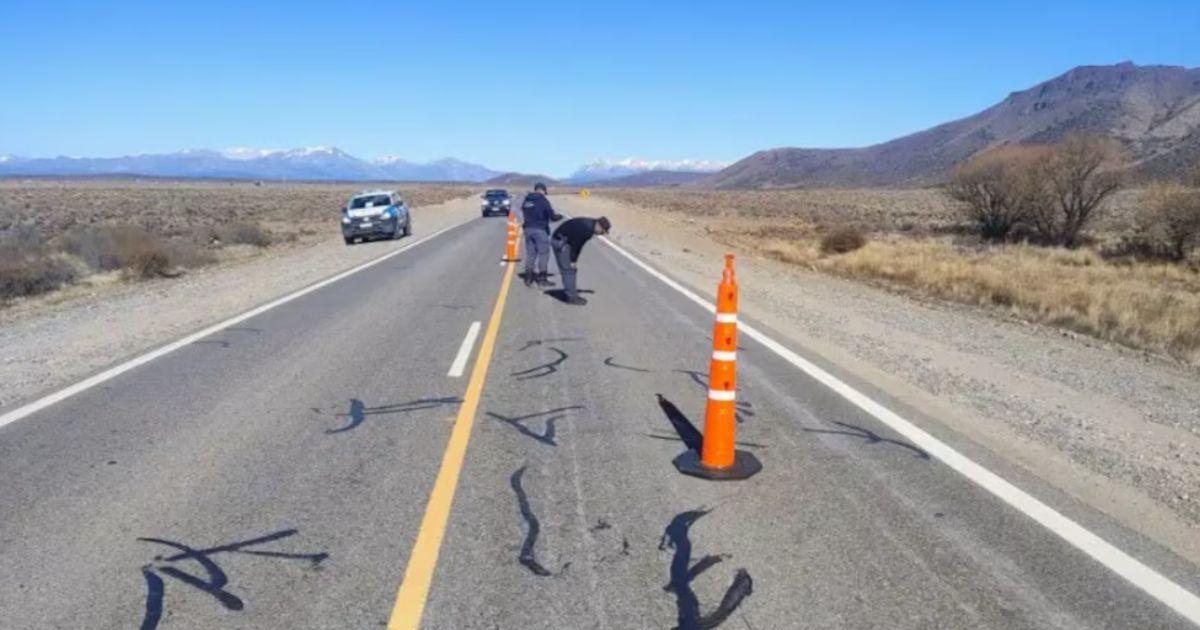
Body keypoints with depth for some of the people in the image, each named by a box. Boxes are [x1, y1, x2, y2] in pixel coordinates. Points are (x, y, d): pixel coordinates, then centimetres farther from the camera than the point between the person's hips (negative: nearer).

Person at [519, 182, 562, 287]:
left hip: (528, 229, 6)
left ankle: (528, 278, 12)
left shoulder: (526, 200, 9)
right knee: (543, 254, 2)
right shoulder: (543, 200, -9)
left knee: (530, 253, 11)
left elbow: (524, 214, 14)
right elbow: (552, 216, -10)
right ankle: (542, 279, 2)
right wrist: (559, 216, 10)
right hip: (540, 230, -6)